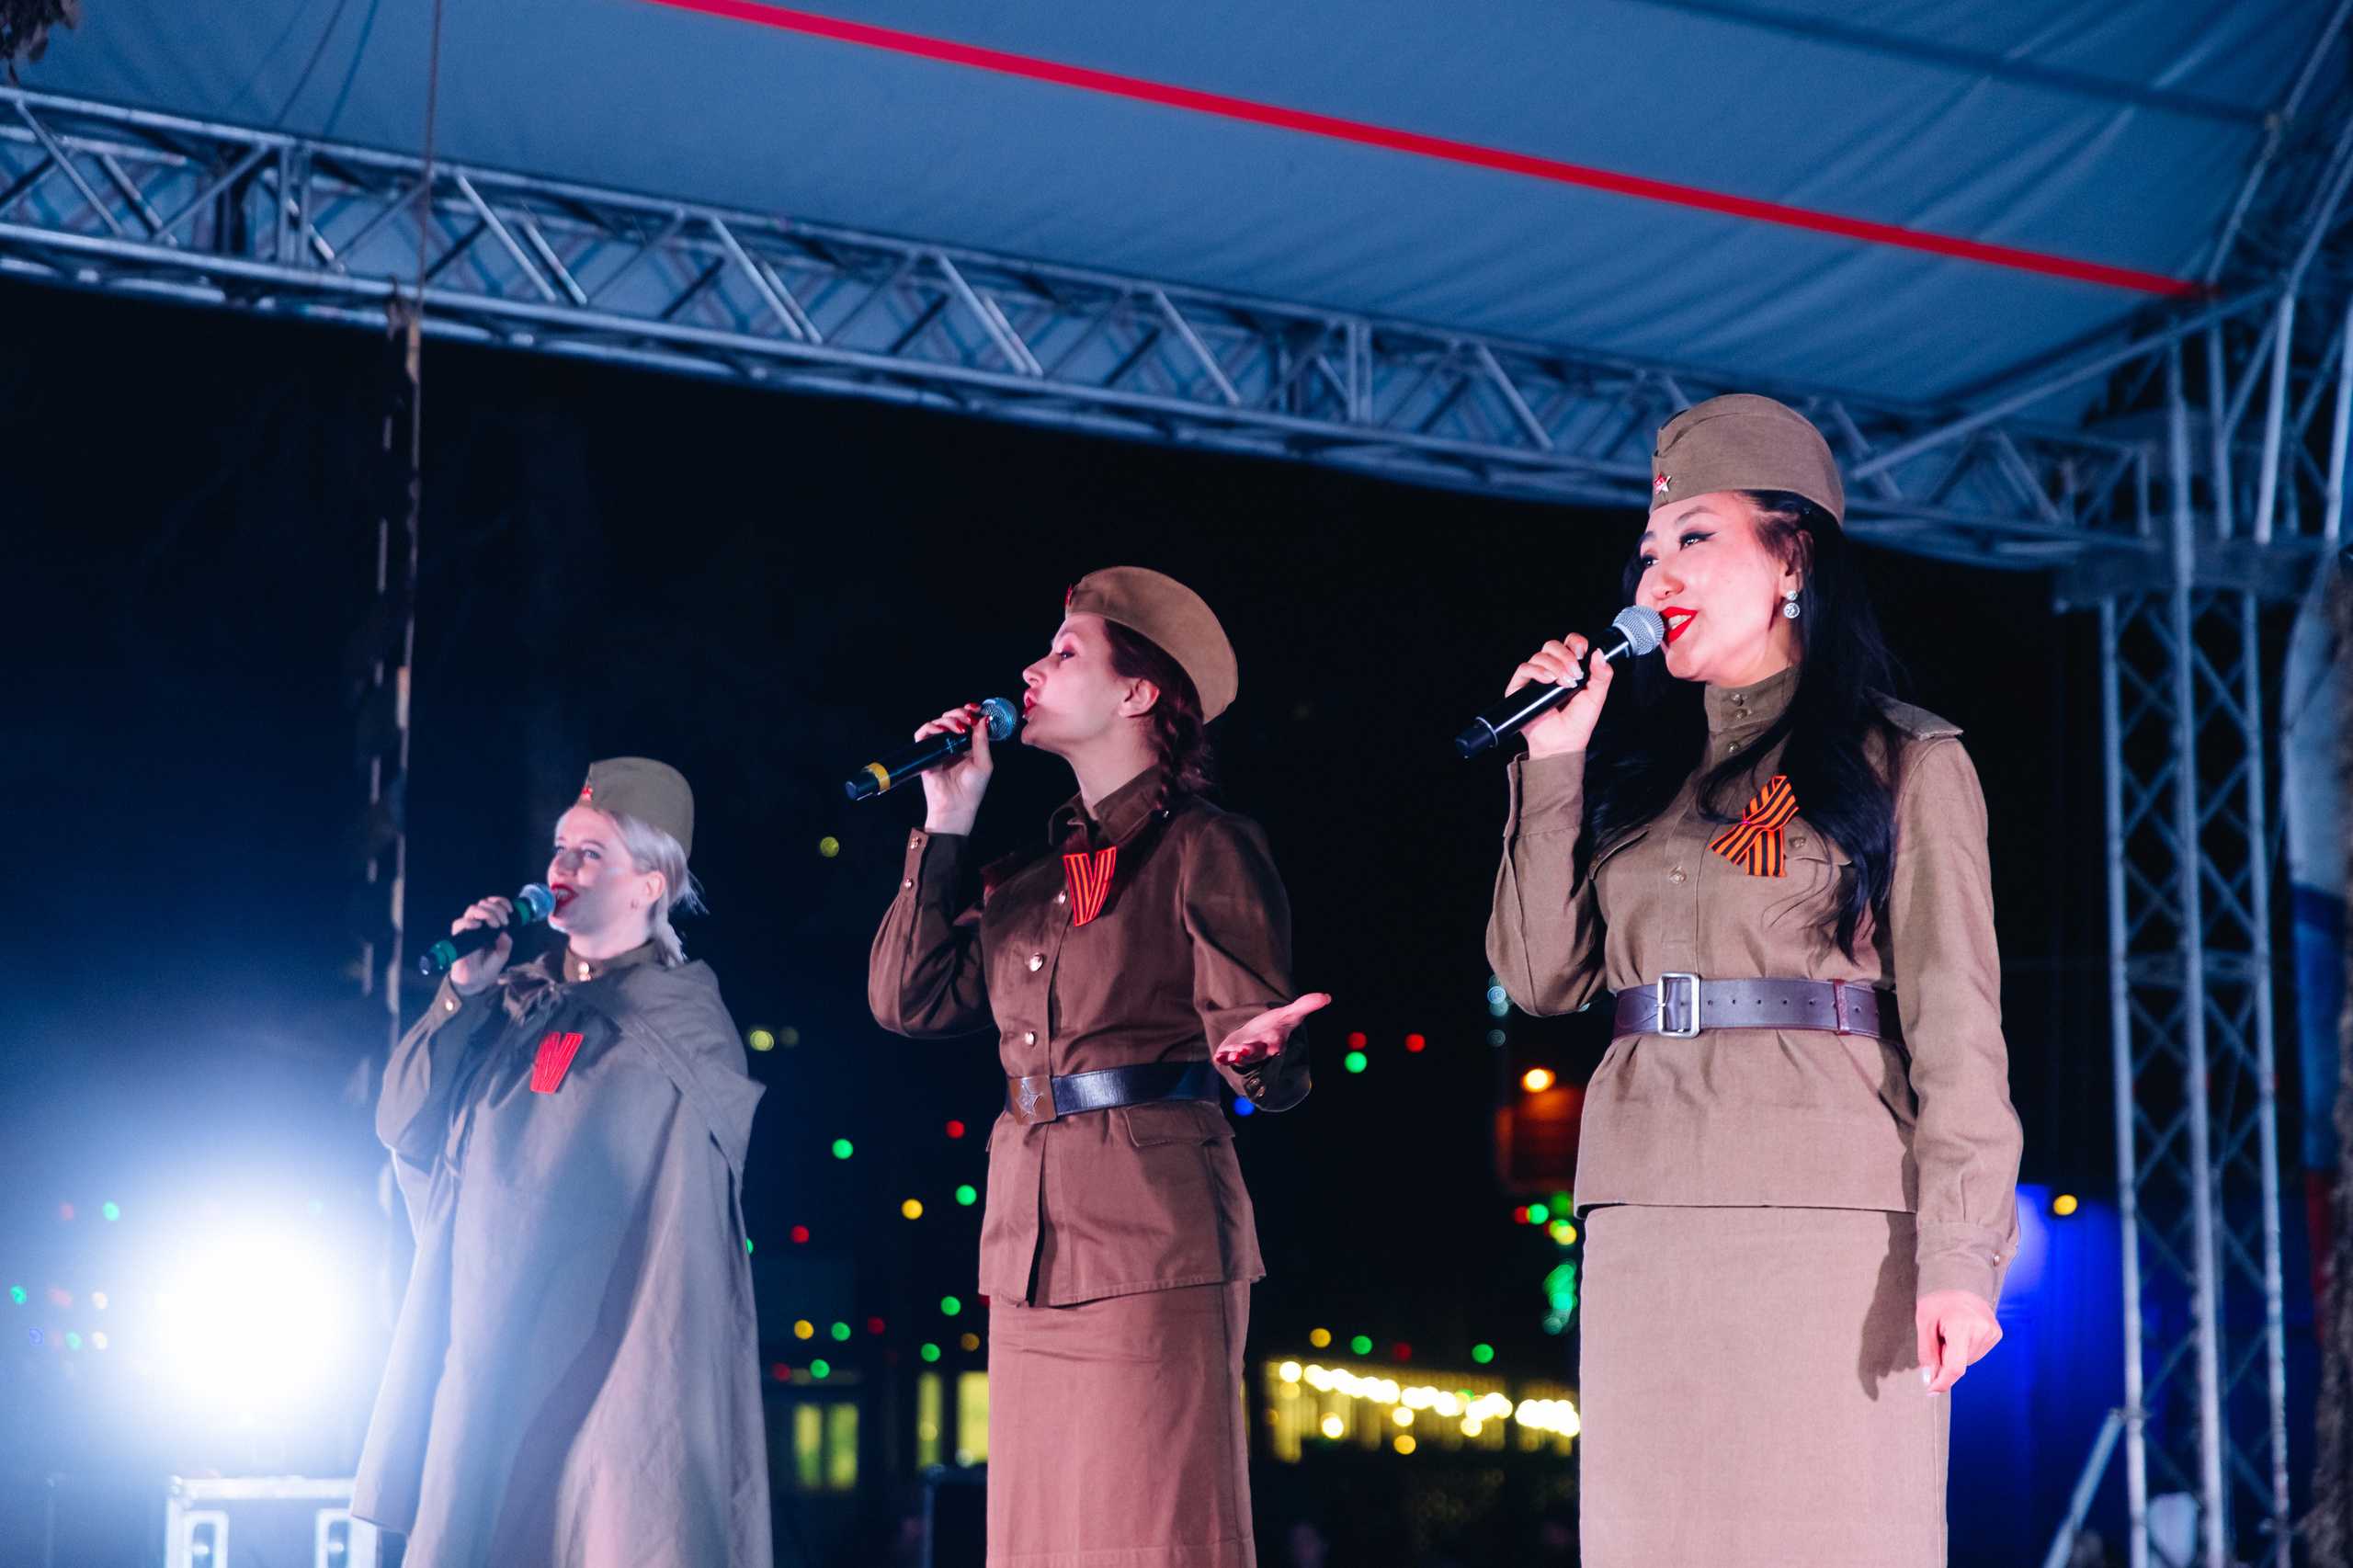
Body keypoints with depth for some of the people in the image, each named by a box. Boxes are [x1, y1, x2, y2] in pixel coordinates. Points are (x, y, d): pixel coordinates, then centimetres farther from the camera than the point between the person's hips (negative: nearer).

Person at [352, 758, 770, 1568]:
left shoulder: (685, 1022, 0)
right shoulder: (513, 1001, 12)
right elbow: (402, 1124, 6)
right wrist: (461, 995, -2)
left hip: (606, 1342, -4)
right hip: (487, 1345, 4)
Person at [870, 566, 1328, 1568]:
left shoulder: (1202, 849, 1)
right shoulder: (1030, 875, 21)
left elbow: (1246, 1028, -6)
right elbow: (907, 999, 12)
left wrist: (1259, 1053, -31)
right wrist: (946, 827, 14)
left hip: (1154, 1234, -7)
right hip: (1030, 1240, 7)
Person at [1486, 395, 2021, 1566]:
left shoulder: (1902, 762, 4)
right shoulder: (1643, 772, 20)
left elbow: (1955, 1022, -3)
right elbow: (1542, 976, 11)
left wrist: (1958, 1253, -12)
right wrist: (1550, 765, 7)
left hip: (1833, 1216, -5)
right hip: (1648, 1223, 5)